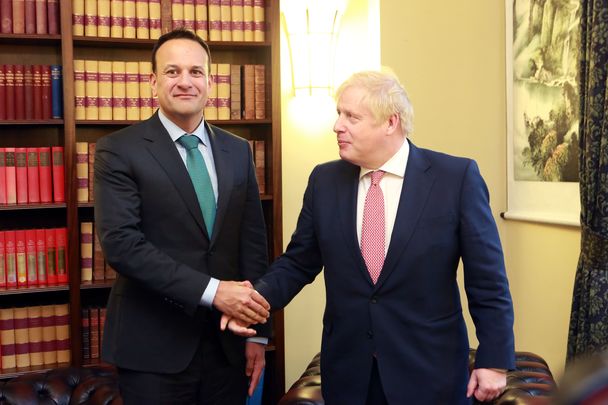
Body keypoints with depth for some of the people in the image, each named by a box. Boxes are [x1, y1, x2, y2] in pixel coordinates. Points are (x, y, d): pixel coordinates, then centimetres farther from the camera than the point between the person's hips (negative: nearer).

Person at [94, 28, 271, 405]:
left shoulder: (238, 150, 7)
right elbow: (120, 242, -16)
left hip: (228, 342, 4)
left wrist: (258, 332, 5)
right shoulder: (119, 150, -6)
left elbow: (253, 241, 8)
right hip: (154, 346, -4)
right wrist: (211, 290, -22)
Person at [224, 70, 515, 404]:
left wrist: (494, 359, -7)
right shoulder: (324, 180, 2)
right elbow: (298, 262, 7)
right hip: (347, 369, 3)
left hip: (429, 370, -3)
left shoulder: (457, 177, -8)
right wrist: (257, 298, -10)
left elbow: (486, 278, -6)